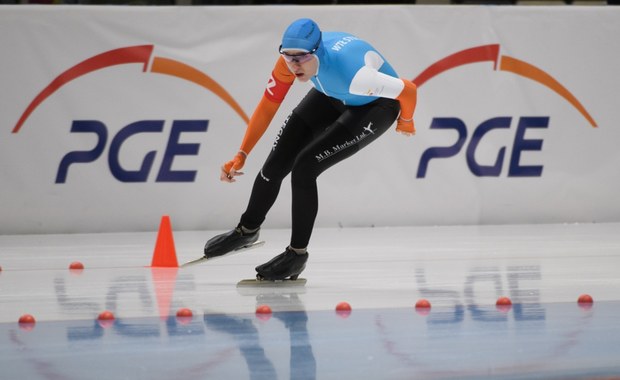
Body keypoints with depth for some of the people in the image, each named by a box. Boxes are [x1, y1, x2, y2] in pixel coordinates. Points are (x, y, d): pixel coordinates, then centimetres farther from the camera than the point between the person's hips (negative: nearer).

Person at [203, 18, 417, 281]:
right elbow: (267, 107, -13)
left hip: (376, 106, -6)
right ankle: (247, 231, 32)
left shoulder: (350, 72, -44)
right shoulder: (290, 61, -27)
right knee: (276, 164, 4)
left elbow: (409, 91, -30)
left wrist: (406, 121, -9)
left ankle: (297, 254, 0)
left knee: (304, 168, -19)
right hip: (332, 96, 6)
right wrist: (241, 155, -18)